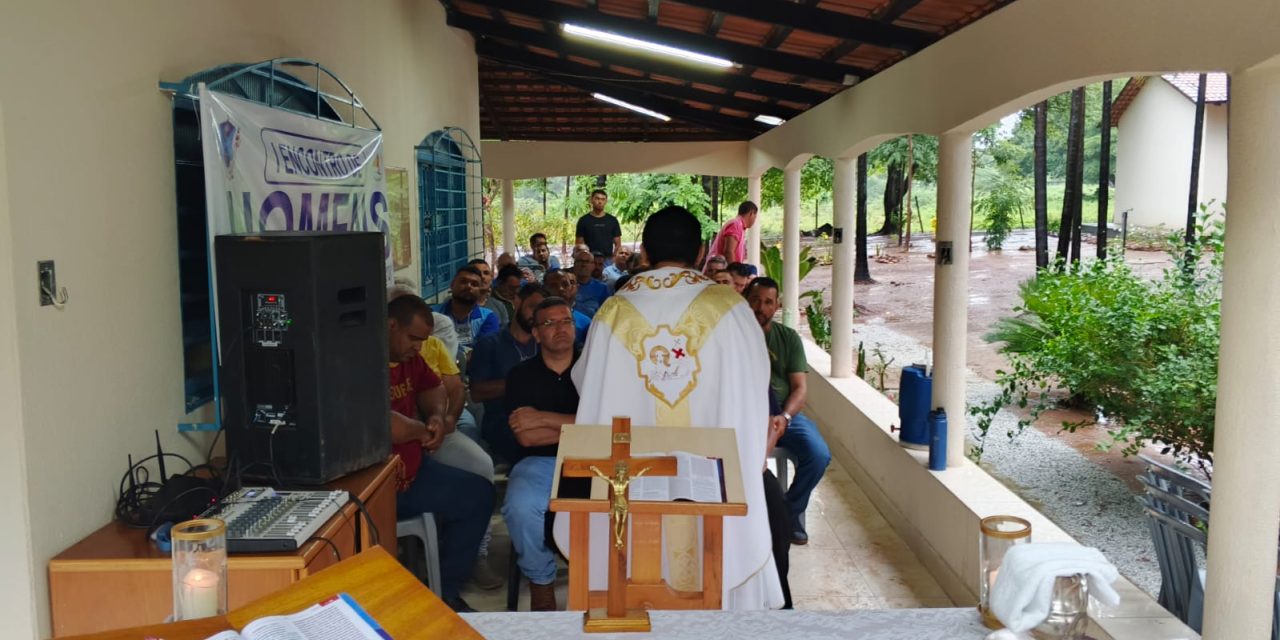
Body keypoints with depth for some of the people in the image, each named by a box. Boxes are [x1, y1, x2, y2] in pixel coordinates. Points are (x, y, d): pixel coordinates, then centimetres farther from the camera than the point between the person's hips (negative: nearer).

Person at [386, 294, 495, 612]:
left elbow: (432, 387, 29)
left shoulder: (408, 357, 9)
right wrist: (421, 431, -11)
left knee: (479, 494, 11)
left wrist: (436, 416, 6)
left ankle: (446, 591, 17)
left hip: (412, 471, 10)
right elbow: (381, 425, -33)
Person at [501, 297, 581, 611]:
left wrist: (544, 418, -8)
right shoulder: (521, 375, 10)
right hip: (540, 463, 0)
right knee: (521, 506, -32)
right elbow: (525, 437, -3)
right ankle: (541, 583, -5)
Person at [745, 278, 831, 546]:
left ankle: (791, 511, 3)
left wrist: (784, 417, -17)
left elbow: (799, 388, 3)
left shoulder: (789, 337, 10)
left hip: (785, 414, 2)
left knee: (819, 455, -24)